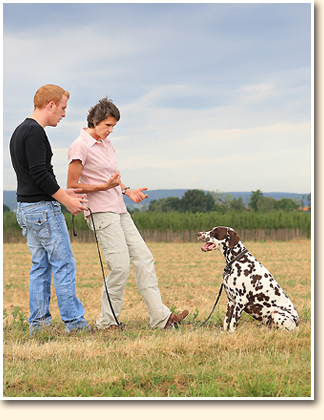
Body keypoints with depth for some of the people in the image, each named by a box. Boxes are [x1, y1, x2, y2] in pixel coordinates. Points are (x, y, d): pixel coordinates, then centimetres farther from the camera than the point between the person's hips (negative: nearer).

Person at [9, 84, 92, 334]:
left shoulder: (20, 132, 16)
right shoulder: (35, 132, -16)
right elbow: (40, 174, -22)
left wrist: (62, 192, 17)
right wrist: (66, 200, -13)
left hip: (26, 209, 10)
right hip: (43, 209, -10)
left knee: (40, 266, 12)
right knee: (64, 264, -5)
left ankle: (38, 323, 13)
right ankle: (74, 322, -2)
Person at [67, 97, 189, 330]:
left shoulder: (106, 143, 16)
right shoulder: (80, 147, -10)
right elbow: (72, 186, -12)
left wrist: (127, 190, 11)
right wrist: (104, 186, -20)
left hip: (119, 210, 9)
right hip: (100, 212, -9)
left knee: (143, 258, 3)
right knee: (120, 265, -14)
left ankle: (160, 316, 4)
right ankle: (107, 322, -2)